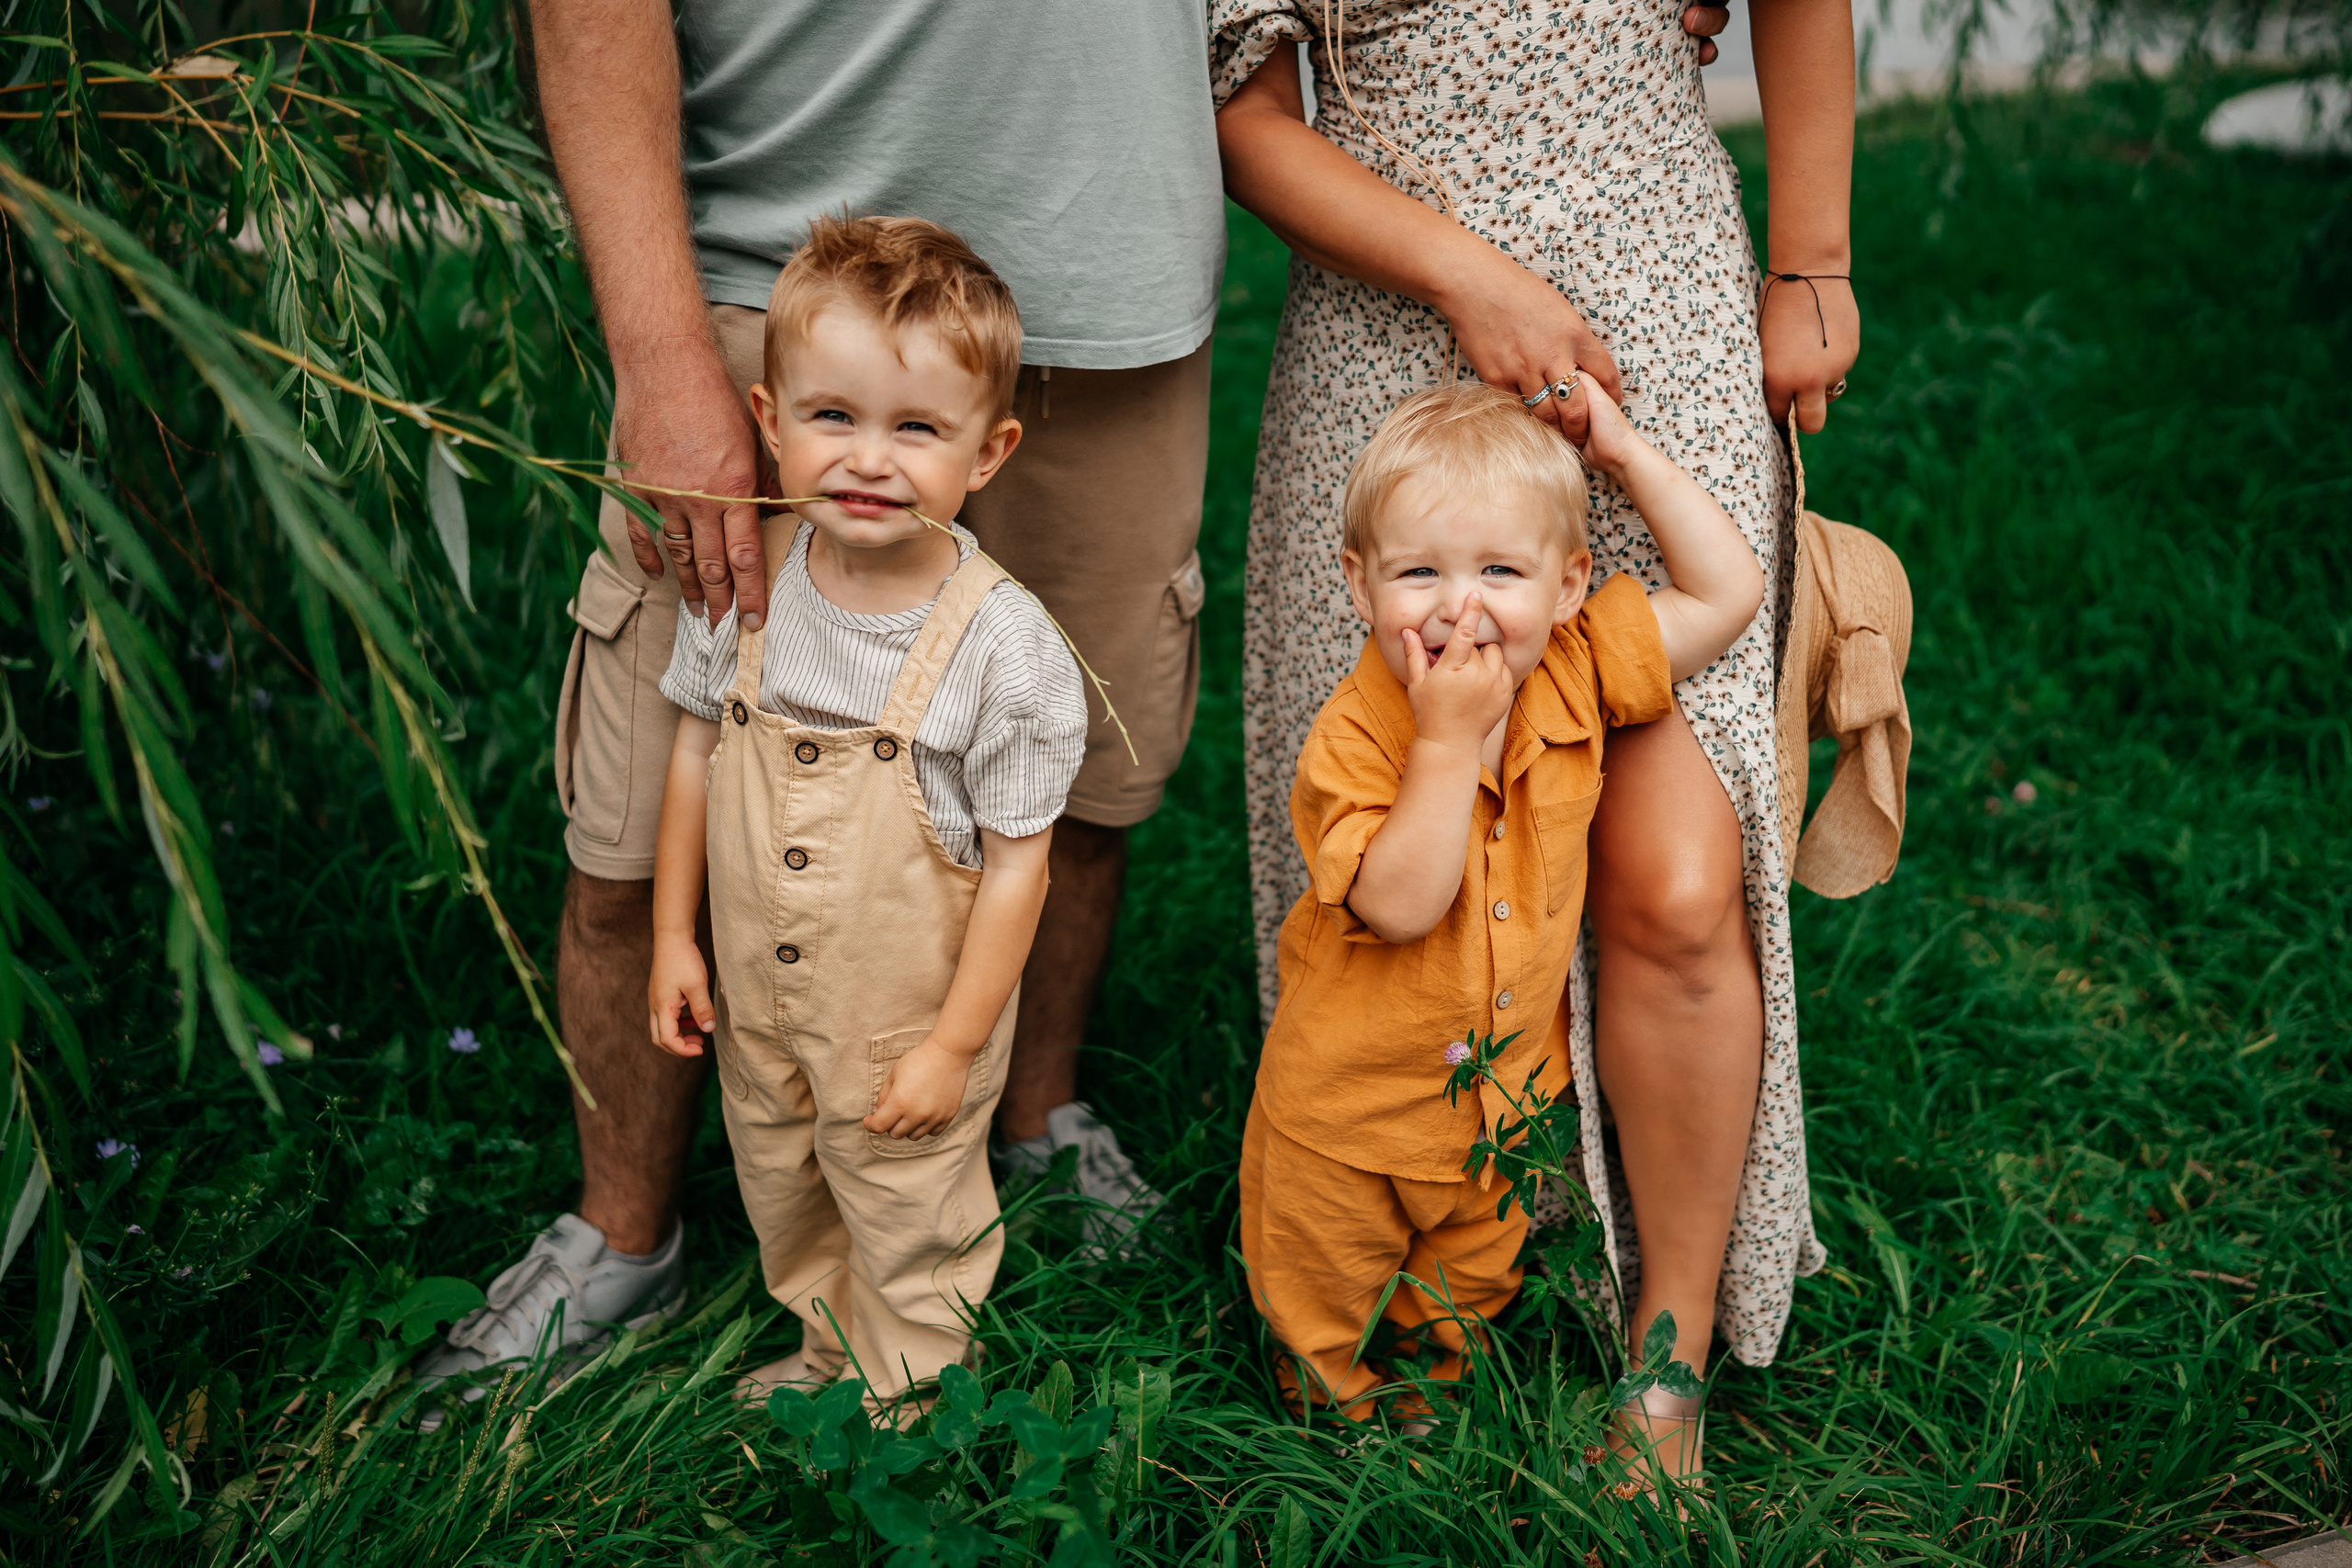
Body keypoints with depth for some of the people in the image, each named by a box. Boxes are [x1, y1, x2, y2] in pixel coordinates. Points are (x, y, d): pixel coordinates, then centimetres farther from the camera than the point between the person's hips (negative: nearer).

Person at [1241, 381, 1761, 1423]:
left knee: (1467, 1297, 28)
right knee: (1323, 1317, 21)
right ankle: (1339, 1420, 50)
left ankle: (1433, 1411, 56)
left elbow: (1729, 592, -12)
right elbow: (1399, 905, -38)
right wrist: (1447, 740, -42)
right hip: (1346, 1104, -4)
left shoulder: (1574, 682, -15)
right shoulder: (1351, 740, -29)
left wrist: (1625, 454, -16)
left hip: (1502, 1100, 4)